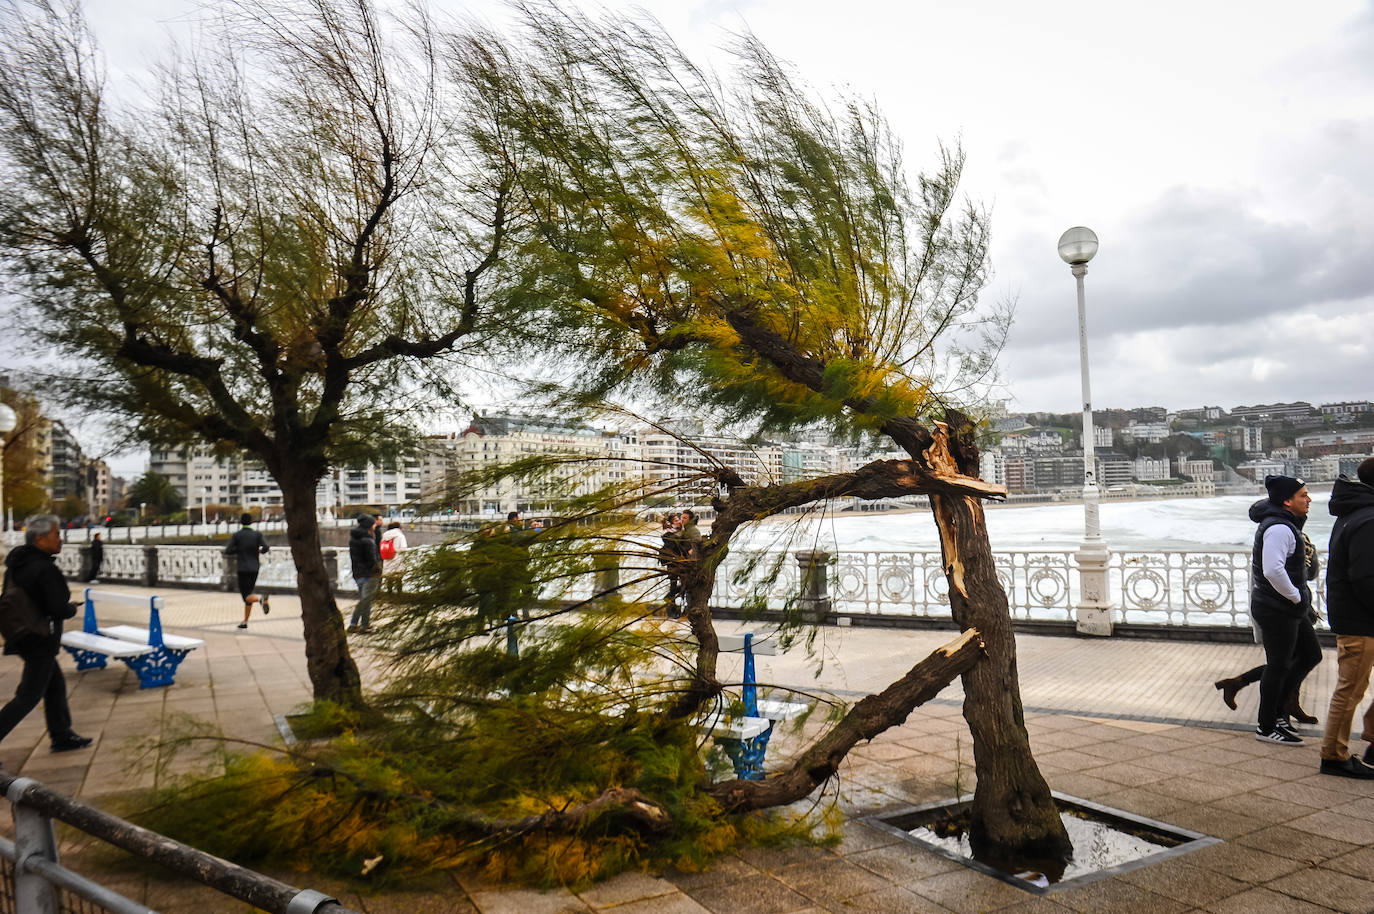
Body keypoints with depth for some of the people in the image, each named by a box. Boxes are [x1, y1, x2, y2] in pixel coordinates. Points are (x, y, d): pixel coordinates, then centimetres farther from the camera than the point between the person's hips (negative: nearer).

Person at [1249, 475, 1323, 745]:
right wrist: (1295, 597, -20)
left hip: (1290, 609, 11)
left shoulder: (1286, 524, 13)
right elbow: (1273, 571, -33)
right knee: (1279, 666, -1)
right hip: (1278, 610, -11)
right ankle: (1266, 727, 11)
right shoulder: (1279, 529, -22)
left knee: (1311, 655, 17)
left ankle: (1273, 710, 24)